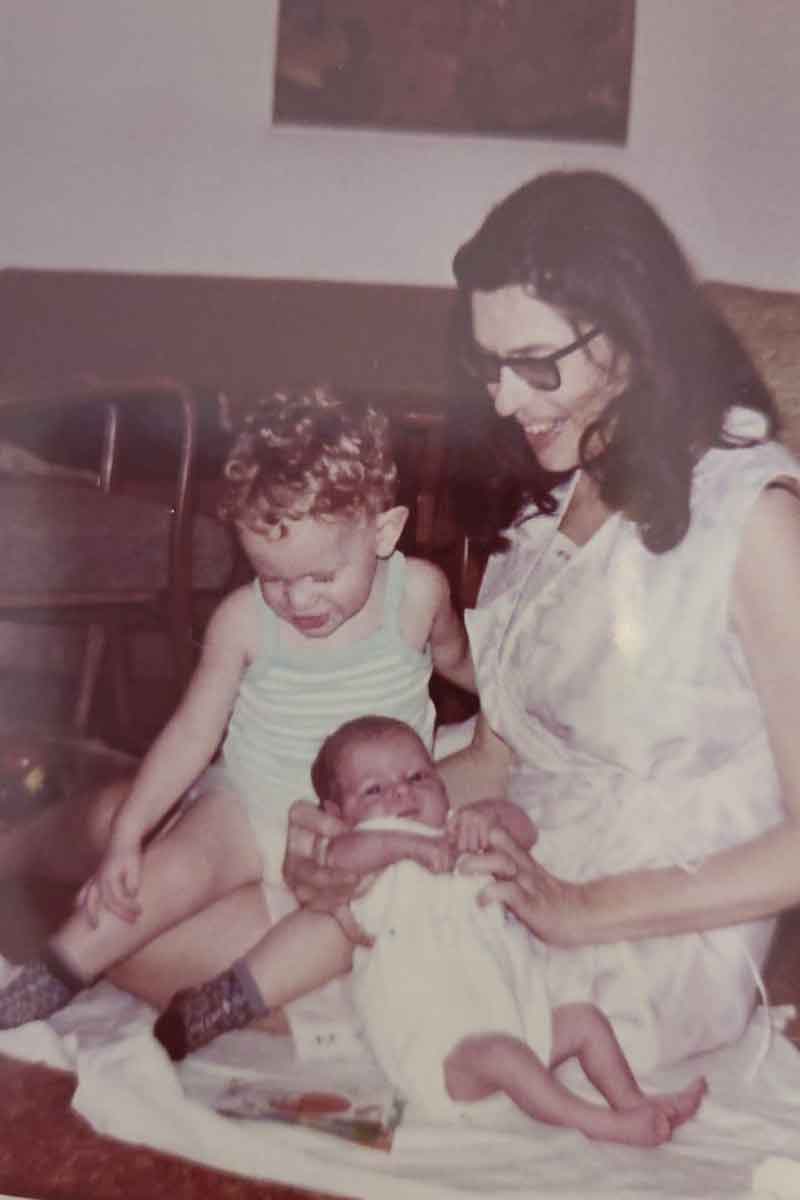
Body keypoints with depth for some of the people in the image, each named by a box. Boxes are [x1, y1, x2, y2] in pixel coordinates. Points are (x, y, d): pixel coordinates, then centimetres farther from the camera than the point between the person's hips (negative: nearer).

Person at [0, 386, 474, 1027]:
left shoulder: (419, 591, -15)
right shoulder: (245, 619, -16)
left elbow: (454, 657, 9)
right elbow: (193, 733, -11)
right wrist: (125, 836, -16)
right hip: (253, 805, -2)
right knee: (174, 872, -22)